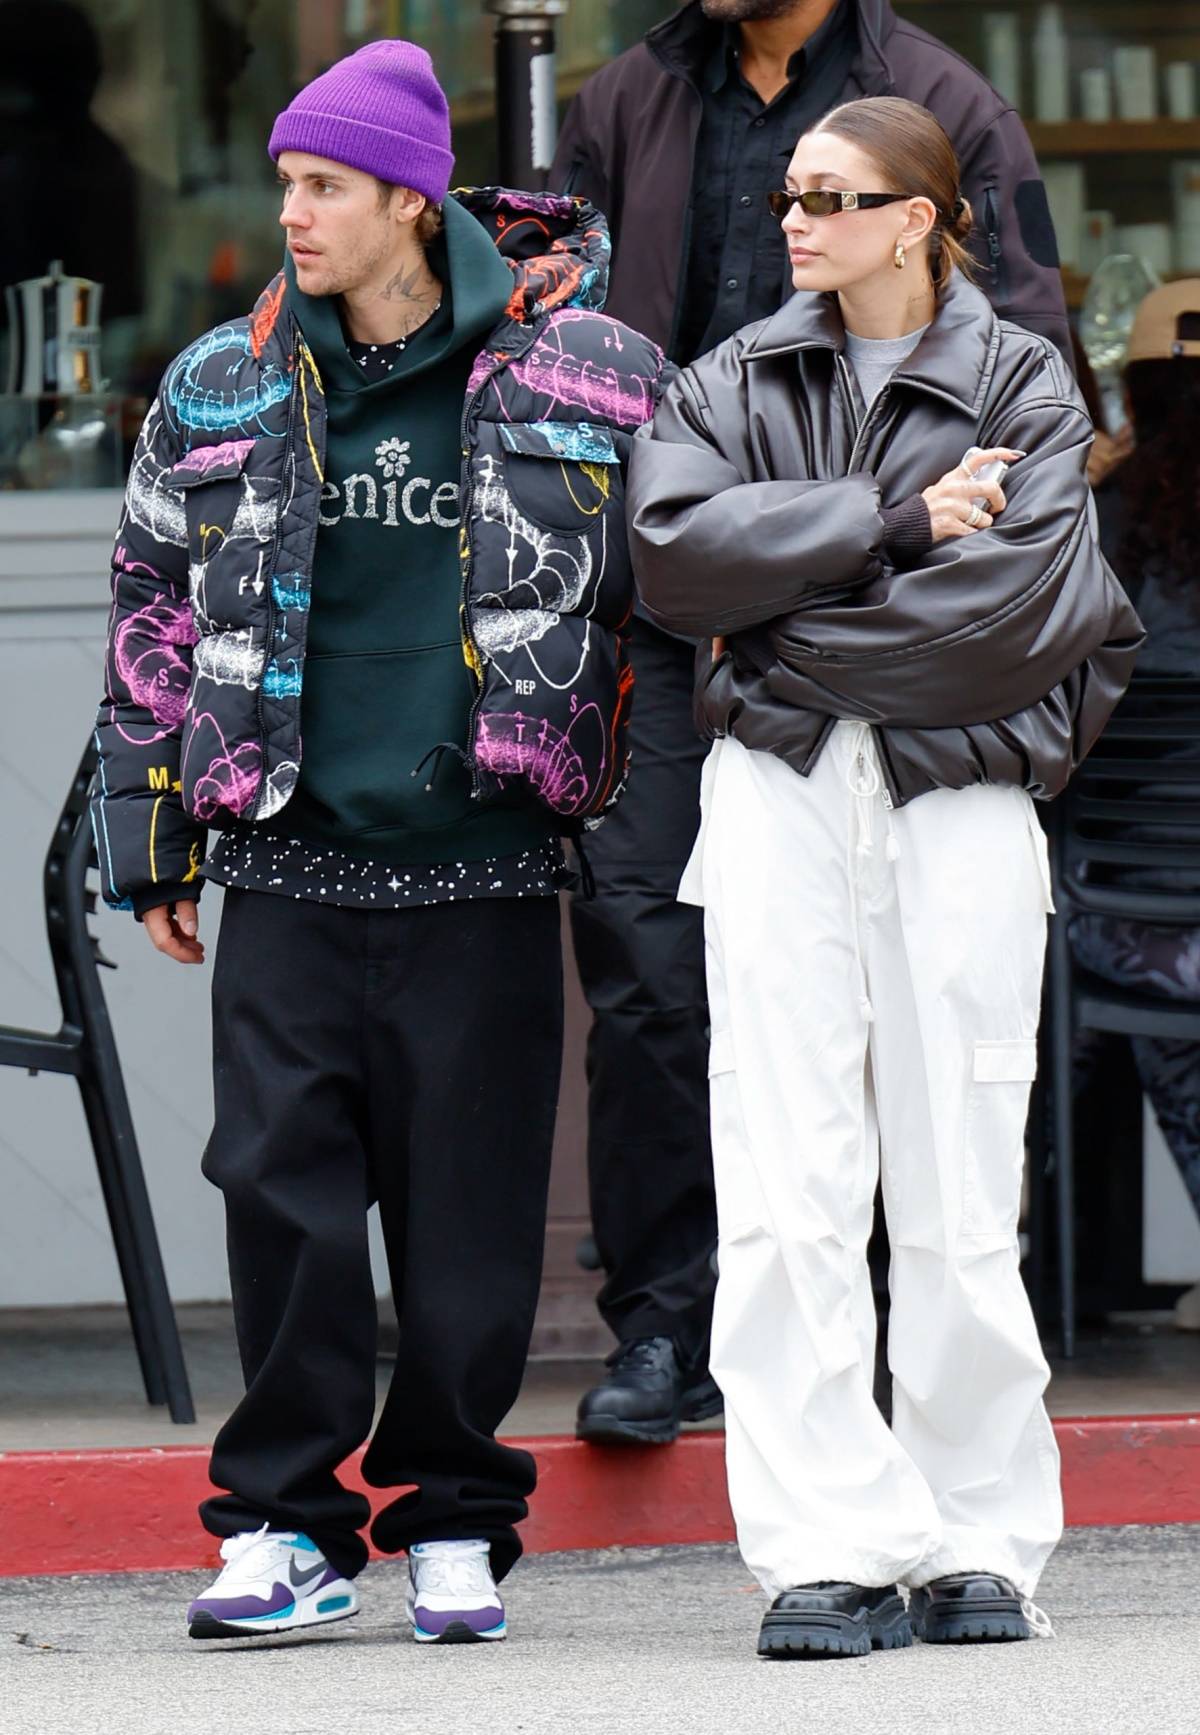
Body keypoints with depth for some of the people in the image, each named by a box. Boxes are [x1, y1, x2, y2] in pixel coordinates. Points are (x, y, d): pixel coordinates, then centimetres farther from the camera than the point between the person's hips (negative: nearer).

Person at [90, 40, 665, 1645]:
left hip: (481, 868, -2)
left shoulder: (577, 372, 1)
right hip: (290, 868, 2)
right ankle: (287, 1525, 6)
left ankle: (455, 1527, 14)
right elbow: (154, 615, 16)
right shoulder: (222, 393, 8)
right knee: (284, 1192, -3)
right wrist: (147, 841, 14)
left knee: (472, 1211, 2)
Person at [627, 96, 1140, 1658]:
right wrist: (890, 517, -10)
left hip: (959, 800, -2)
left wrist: (799, 642, -6)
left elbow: (1020, 600, -9)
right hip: (780, 793, 2)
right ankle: (827, 1552, -7)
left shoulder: (1023, 385, 7)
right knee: (786, 1196, -7)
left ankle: (980, 1543, 9)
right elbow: (673, 546, -5)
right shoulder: (737, 381, 15)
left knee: (961, 1201, -1)